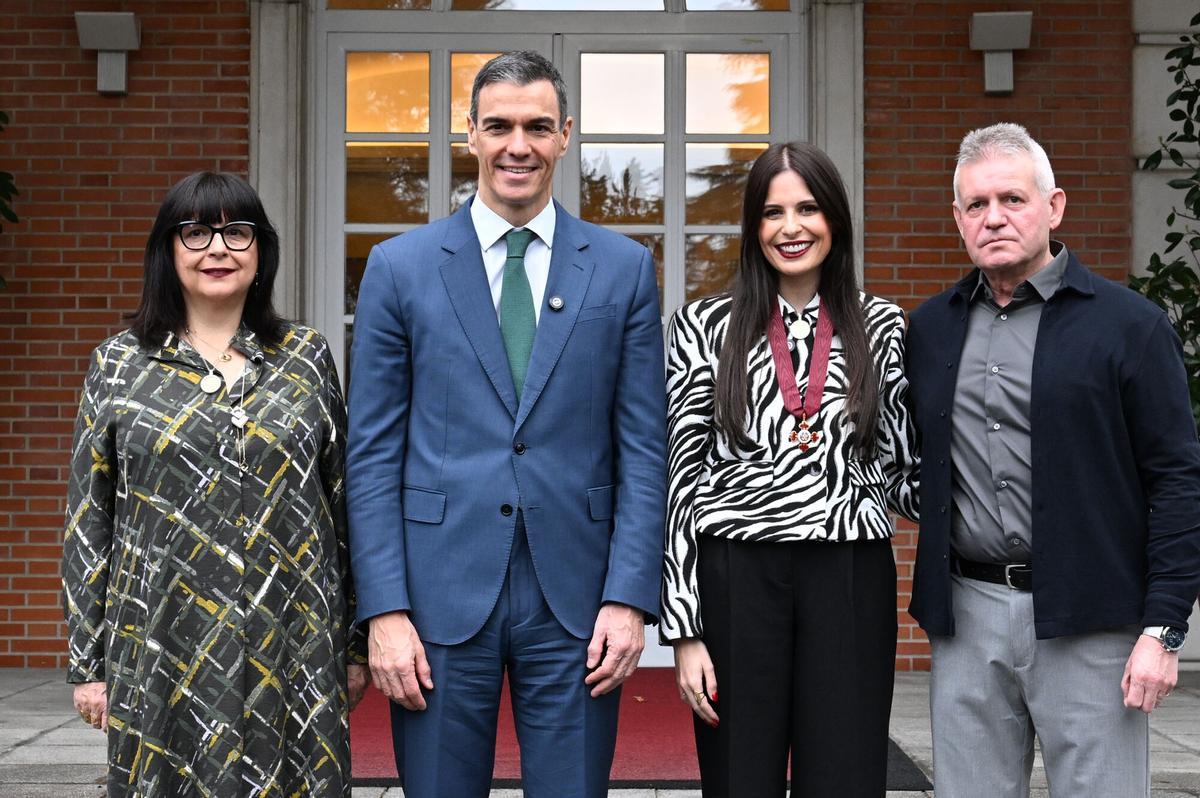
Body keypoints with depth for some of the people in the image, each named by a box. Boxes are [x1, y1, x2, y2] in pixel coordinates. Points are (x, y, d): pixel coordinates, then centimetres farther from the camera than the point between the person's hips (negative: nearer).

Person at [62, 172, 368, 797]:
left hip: (292, 655, 1)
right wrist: (87, 662, 2)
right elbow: (88, 524, 5)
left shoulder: (307, 357, 5)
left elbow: (342, 504, 7)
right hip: (161, 656, 0)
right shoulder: (118, 364, 3)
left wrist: (354, 643, 6)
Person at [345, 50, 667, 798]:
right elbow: (374, 454, 0)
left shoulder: (625, 268, 4)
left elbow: (643, 449, 3)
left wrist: (630, 598, -5)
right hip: (441, 596, 0)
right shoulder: (400, 267, 3)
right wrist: (385, 609, -6)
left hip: (575, 599, 0)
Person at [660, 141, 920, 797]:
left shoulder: (882, 326, 7)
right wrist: (684, 630, -4)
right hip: (736, 579, -1)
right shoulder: (706, 324, 3)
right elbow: (681, 476, 1)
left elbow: (901, 472, 12)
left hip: (850, 579, 1)